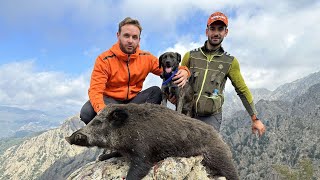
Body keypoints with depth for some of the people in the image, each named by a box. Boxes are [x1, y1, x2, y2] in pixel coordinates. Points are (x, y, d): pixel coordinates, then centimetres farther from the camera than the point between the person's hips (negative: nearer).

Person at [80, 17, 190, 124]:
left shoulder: (146, 58, -3)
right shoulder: (104, 60, -13)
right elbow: (95, 90, -19)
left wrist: (183, 71, -24)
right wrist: (101, 110, -42)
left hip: (134, 100, 3)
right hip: (111, 100, -2)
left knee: (156, 91, -21)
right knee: (87, 112, -30)